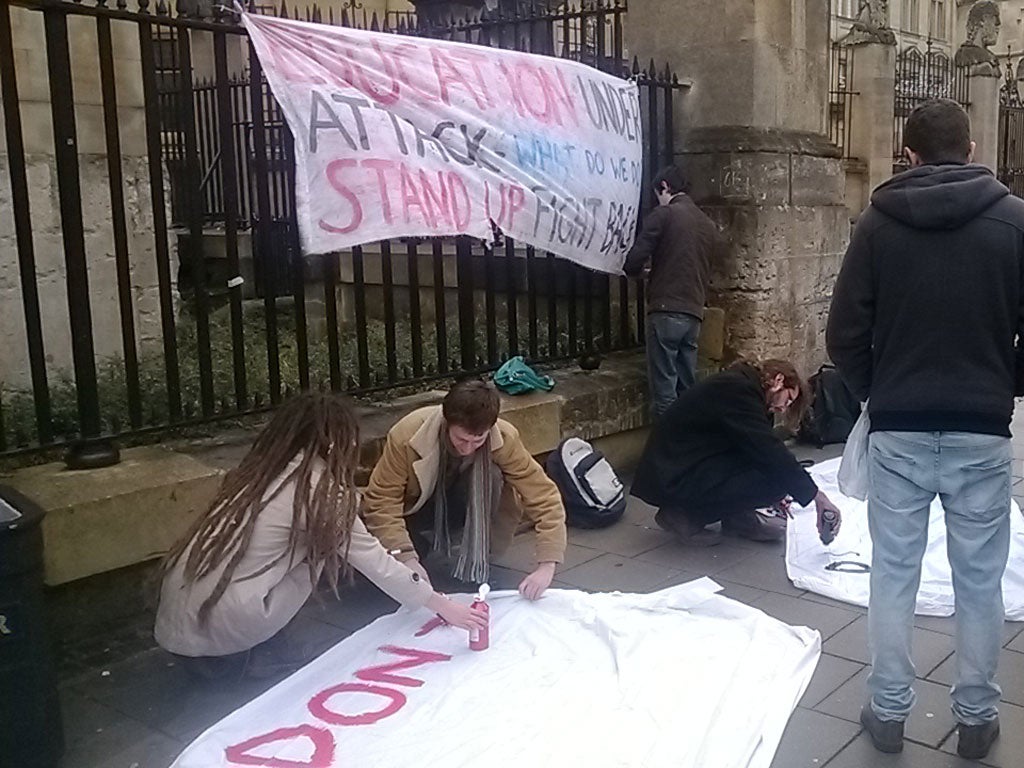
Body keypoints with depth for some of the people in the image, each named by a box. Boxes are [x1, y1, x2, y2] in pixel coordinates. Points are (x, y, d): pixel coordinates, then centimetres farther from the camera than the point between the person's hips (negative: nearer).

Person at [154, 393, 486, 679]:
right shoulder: (317, 487, -10)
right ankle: (263, 656, 9)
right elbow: (373, 560, -6)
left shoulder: (258, 470, 9)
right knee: (321, 551, 4)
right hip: (219, 628, -7)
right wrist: (443, 606, 2)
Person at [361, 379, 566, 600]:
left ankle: (476, 566, -13)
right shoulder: (406, 435, -32)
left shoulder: (504, 439, -28)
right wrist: (406, 558, -42)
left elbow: (543, 496, -28)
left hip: (471, 508, 1)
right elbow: (381, 500, -31)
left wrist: (546, 567, -37)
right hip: (419, 507, -1)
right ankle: (431, 541, 5)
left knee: (489, 475, -33)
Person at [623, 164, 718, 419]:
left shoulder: (663, 215, -4)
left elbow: (633, 264, -8)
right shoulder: (708, 224, 15)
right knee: (687, 388, 11)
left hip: (666, 312, -6)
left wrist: (646, 265, 14)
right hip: (694, 314, 6)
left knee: (664, 392, -5)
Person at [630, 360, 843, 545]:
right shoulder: (738, 390, -16)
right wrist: (817, 496, -15)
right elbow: (772, 452, -21)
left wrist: (772, 496, 21)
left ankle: (737, 518, 12)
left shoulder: (739, 384, 15)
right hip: (673, 479, -10)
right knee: (776, 480, -16)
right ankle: (686, 516, -7)